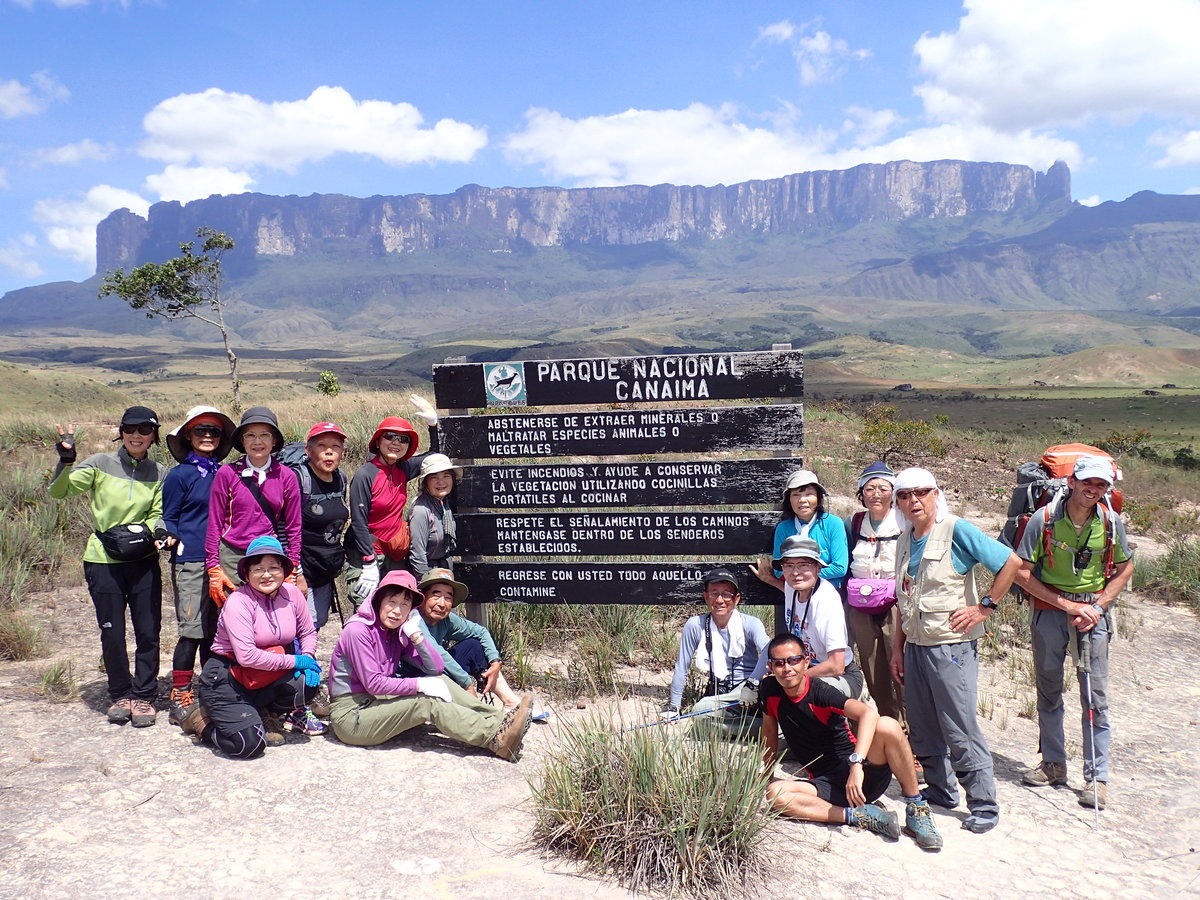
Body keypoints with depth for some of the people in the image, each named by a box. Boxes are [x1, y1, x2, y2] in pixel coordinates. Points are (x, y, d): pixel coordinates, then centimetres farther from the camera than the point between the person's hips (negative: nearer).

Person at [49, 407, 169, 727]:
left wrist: (145, 532, -18)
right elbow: (58, 491, -8)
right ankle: (120, 695, 23)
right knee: (112, 632, 5)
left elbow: (157, 515, 3)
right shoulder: (100, 464, -2)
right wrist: (66, 461, -24)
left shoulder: (159, 474, 4)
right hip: (103, 560, -1)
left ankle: (144, 696, 16)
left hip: (143, 561, 1)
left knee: (148, 631, 2)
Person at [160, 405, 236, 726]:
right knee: (192, 630, -5)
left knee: (215, 630, 10)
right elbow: (169, 518, 1)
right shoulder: (180, 475, -1)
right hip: (190, 562, -5)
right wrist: (171, 538, -18)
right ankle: (180, 699, 5)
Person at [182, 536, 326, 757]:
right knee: (248, 744, -22)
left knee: (307, 680, -25)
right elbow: (247, 656, -28)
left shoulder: (292, 594, -5)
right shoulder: (238, 602, -21)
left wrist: (308, 658, -15)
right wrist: (294, 661, -24)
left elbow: (308, 633, 7)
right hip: (226, 678, -5)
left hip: (263, 679, 5)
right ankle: (205, 722, 9)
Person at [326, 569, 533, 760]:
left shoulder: (398, 632, 6)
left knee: (439, 680, -8)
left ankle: (501, 721, -16)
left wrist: (416, 635, -14)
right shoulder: (358, 630, -16)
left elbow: (435, 668, -2)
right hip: (351, 714, -7)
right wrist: (419, 684, -22)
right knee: (429, 701, -23)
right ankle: (497, 740, -27)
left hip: (379, 702, 8)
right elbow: (374, 684, -22)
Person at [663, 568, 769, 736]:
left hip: (751, 695, -3)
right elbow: (681, 668, 4)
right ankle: (761, 728, -17)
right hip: (716, 695, 3)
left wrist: (753, 683, -42)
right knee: (699, 711, -31)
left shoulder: (750, 624, -7)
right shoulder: (695, 626, -2)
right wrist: (673, 706, 5)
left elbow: (768, 650, -28)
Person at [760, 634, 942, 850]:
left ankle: (917, 810, -14)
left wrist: (856, 764, -45)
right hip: (827, 784, 4)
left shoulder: (820, 693, -17)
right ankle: (861, 817, -19)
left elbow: (869, 713, -34)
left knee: (887, 726, -32)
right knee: (775, 794, -27)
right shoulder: (769, 690, -2)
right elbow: (770, 730, 16)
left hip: (863, 775, -3)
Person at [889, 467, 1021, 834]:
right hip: (915, 646, 7)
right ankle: (940, 791, 30)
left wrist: (984, 608, -13)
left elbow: (1011, 562, -14)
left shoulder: (957, 530, -11)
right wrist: (898, 648, 16)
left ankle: (984, 804, 10)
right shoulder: (905, 541, 10)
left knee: (960, 730, -2)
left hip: (951, 646, -7)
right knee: (923, 730, 13)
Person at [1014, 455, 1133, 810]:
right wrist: (1069, 606, -14)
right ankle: (1053, 763, 24)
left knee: (1095, 695, -1)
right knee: (1048, 689, 9)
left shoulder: (1111, 522, -7)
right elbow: (1022, 573, -11)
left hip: (1093, 610, 0)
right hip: (1050, 609, 0)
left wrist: (1098, 607, -6)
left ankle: (1097, 776, 7)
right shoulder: (1044, 519, -13)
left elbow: (1124, 569, 7)